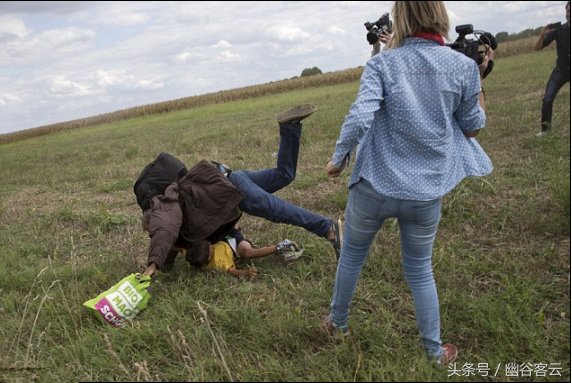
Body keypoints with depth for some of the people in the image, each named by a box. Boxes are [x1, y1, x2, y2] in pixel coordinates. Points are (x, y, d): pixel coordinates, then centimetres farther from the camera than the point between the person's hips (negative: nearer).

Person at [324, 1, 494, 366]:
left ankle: (338, 322, 42)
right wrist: (479, 77, 15)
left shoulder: (382, 64, -8)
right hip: (427, 193, 2)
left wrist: (338, 159, -6)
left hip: (374, 186, -1)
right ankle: (435, 350, 33)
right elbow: (471, 128, 6)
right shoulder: (463, 65, -4)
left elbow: (359, 118, -21)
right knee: (420, 269, 21)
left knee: (352, 255, 22)